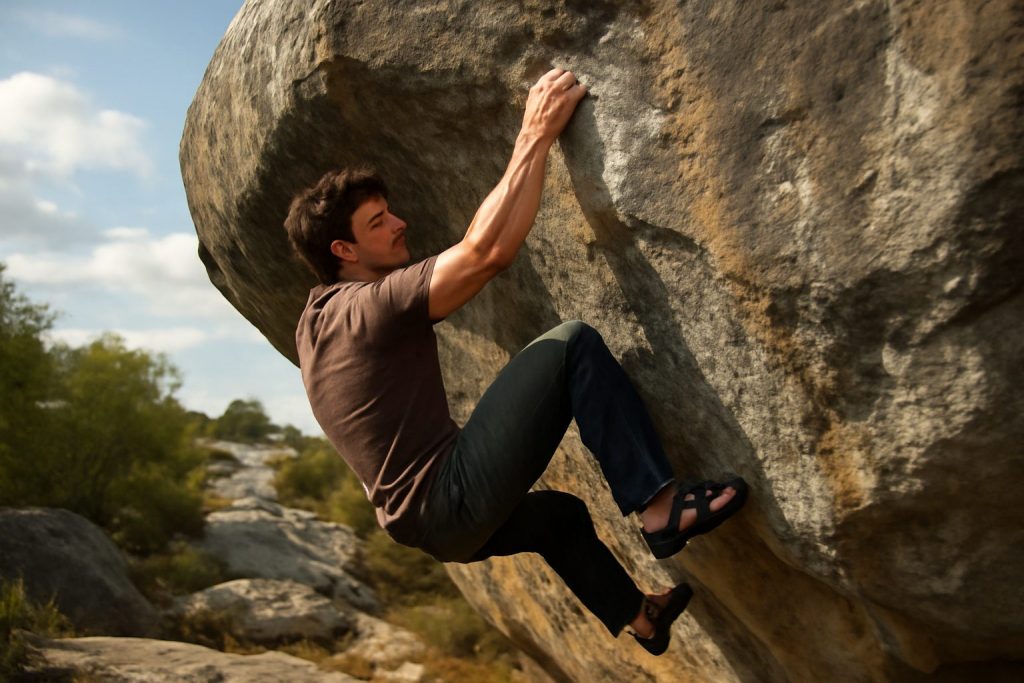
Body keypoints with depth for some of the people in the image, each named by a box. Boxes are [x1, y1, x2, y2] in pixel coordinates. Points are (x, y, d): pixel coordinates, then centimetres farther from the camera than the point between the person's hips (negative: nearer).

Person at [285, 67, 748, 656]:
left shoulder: (316, 320, 13)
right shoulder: (373, 305, -15)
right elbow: (490, 250, -25)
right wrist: (537, 134, -17)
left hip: (423, 523, 10)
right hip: (454, 496, -10)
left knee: (558, 513, 36)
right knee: (573, 344, -14)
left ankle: (638, 614, 55)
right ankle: (658, 506, -19)